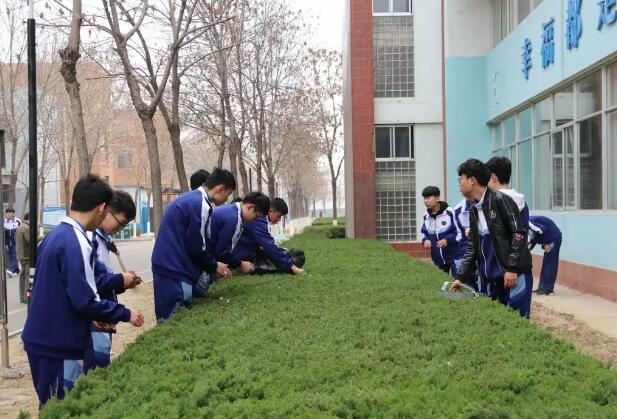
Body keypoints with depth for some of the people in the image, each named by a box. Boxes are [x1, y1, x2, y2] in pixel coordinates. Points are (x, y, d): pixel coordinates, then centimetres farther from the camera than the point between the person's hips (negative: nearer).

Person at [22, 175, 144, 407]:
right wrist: (125, 314, -10)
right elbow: (84, 300, -23)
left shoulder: (54, 236, 9)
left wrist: (93, 317, 18)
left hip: (44, 339, 9)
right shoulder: (76, 242, -20)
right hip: (59, 346, -9)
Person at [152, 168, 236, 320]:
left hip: (168, 267, 10)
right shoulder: (200, 205, -16)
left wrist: (213, 264, 17)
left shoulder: (191, 198, 15)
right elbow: (196, 247, -14)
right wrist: (214, 266, 2)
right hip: (175, 272, -10)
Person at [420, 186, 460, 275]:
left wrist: (448, 239, -22)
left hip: (454, 256, -6)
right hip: (438, 258, 6)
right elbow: (424, 232, 16)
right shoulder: (426, 216, 3)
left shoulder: (450, 212, -14)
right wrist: (425, 240, -6)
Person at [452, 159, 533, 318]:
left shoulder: (500, 200, -10)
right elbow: (472, 247, 17)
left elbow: (519, 234, -14)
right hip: (492, 278, 8)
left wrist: (512, 269, -17)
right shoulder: (473, 211, 13)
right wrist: (460, 277, 12)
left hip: (515, 274, -8)